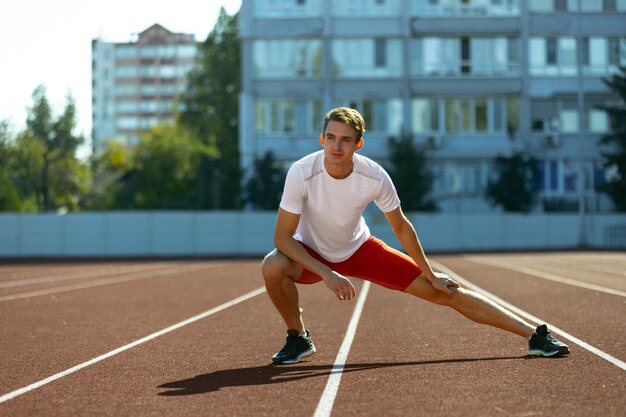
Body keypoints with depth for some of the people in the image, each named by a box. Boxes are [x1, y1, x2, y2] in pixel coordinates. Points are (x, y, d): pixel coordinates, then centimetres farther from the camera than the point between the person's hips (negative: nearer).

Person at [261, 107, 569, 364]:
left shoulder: (375, 177, -23)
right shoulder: (302, 173, -30)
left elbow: (401, 227, -6)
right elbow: (283, 237, -25)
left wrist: (430, 274, 2)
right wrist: (327, 274, -36)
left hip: (359, 249, 1)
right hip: (312, 256, -1)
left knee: (444, 292, -5)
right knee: (272, 267, -35)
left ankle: (534, 335, 4)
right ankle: (298, 338, -6)